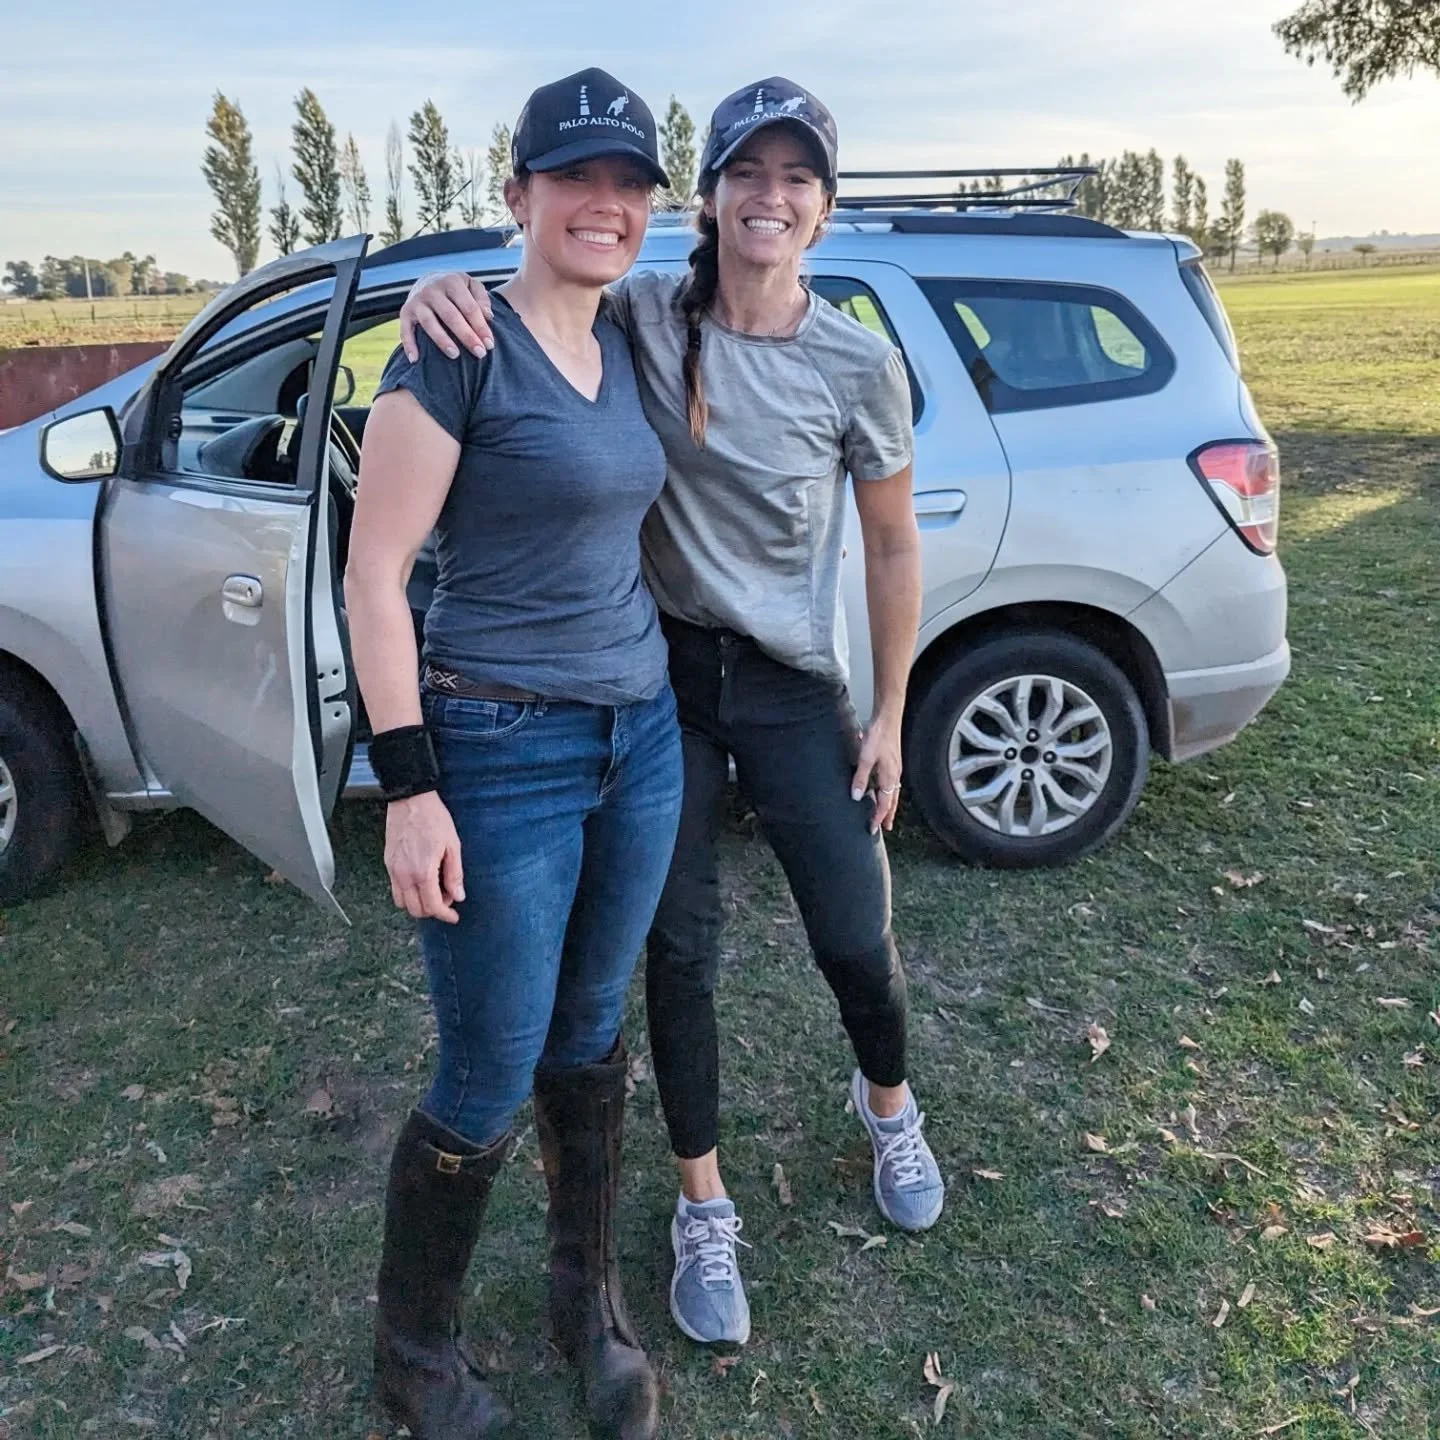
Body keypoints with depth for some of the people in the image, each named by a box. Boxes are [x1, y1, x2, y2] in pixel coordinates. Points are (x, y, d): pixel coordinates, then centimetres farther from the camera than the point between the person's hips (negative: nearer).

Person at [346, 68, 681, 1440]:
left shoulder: (623, 347, 10)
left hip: (640, 736, 7)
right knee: (488, 1085, 5)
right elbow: (371, 574, -13)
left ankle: (589, 1301, 41)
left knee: (589, 1036, 19)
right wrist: (408, 785, -17)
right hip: (503, 756, -7)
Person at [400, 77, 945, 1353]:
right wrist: (442, 287, -25)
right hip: (664, 675, 1)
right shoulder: (645, 318, -7)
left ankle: (890, 1105, 45)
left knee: (856, 939, 7)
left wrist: (889, 715, 2)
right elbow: (533, 301, 1)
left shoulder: (860, 363, -8)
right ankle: (704, 1212, 30)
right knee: (679, 952, 7)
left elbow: (893, 549, 0)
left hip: (795, 689, 0)